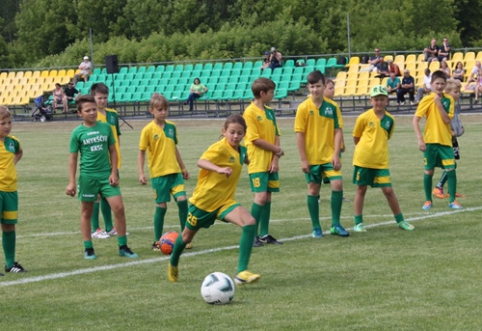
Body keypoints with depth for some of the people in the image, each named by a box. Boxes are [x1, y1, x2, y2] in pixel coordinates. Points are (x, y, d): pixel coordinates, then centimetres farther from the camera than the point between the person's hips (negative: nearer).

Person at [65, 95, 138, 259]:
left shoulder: (105, 127, 3)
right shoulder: (78, 132, -3)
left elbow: (113, 151, 10)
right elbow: (73, 158, 1)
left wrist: (114, 173, 1)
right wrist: (72, 182, -3)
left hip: (106, 174, 2)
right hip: (87, 176, -2)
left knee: (119, 207, -6)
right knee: (87, 212, 8)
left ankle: (123, 247, 4)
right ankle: (88, 248, 18)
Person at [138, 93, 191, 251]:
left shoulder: (172, 127, 7)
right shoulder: (148, 130, -7)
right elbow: (141, 152, -2)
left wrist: (183, 167, 23)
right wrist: (141, 173, -10)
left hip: (174, 171, 4)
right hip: (158, 173, -4)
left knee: (182, 200, -9)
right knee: (161, 206, 0)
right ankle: (157, 242, 13)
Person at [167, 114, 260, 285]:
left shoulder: (241, 150, 1)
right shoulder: (220, 148, -22)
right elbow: (201, 162, -41)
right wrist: (219, 169, -56)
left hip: (225, 201, 5)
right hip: (204, 200, -5)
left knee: (250, 223, -22)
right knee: (188, 235, 16)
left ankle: (241, 273, -24)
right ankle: (173, 264, 49)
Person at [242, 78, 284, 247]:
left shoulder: (270, 112, 11)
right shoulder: (250, 112, -12)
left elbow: (276, 136, 8)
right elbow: (255, 139, -15)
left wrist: (276, 159, -3)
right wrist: (276, 149, -7)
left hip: (271, 162, 7)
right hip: (258, 162, -7)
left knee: (267, 197, 8)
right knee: (261, 197, -12)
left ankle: (264, 234, 14)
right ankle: (252, 235, -6)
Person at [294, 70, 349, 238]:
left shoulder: (332, 107, 0)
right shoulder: (304, 108, -6)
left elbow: (338, 131, 0)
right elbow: (300, 134, -6)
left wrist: (336, 155, -9)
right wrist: (303, 159, -9)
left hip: (329, 156, 1)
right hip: (311, 158, -1)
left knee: (337, 185, -10)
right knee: (313, 190, 5)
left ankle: (335, 224, 2)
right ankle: (316, 227, 16)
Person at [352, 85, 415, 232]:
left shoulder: (390, 120, 2)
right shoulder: (364, 117, -7)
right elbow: (356, 137, 5)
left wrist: (377, 150, 9)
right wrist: (364, 150, 8)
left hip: (381, 161, 2)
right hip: (363, 160, -2)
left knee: (388, 190, 0)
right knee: (361, 189, 5)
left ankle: (400, 220, 12)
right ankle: (358, 223, 13)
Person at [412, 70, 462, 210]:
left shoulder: (449, 100, 3)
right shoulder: (427, 100, -5)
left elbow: (447, 120, -8)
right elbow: (415, 120, -9)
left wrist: (439, 104, -16)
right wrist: (420, 139, -16)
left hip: (445, 141, 2)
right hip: (430, 141, -2)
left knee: (451, 169, -7)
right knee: (429, 171, 5)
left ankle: (452, 201, 2)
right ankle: (428, 200, 19)